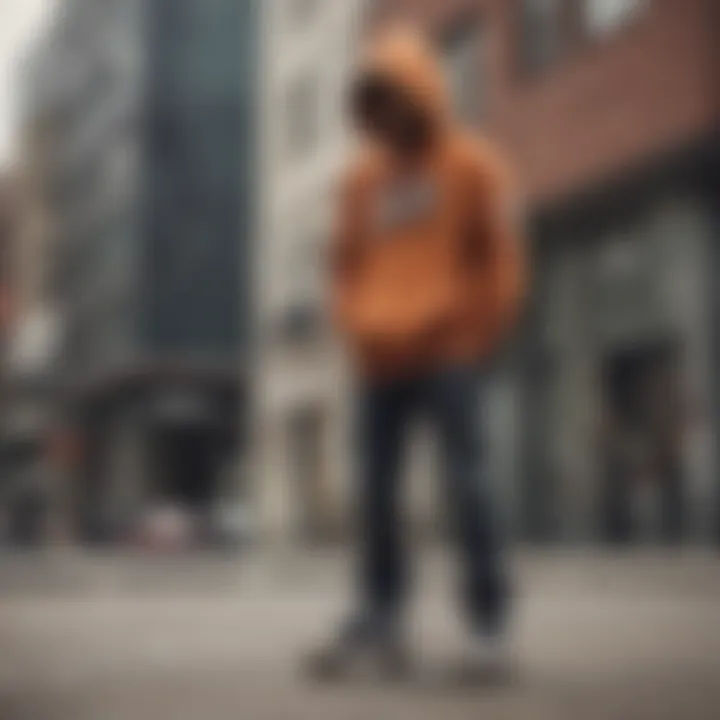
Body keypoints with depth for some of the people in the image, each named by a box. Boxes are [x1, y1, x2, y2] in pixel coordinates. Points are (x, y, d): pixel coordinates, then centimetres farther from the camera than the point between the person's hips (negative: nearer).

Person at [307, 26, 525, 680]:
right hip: (381, 359, 5)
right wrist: (358, 329, 6)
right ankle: (379, 618, 8)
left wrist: (479, 341, -5)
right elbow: (346, 263, 20)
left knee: (465, 480, -10)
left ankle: (488, 619, -5)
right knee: (376, 489, 1)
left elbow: (502, 259, 1)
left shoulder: (473, 165, 4)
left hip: (448, 354, -4)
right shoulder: (363, 178, 15)